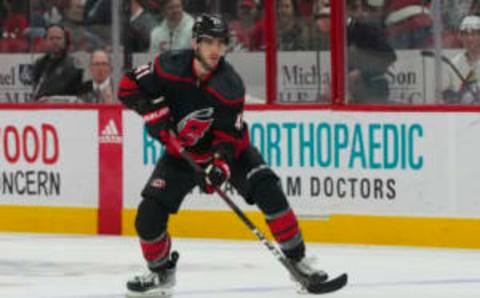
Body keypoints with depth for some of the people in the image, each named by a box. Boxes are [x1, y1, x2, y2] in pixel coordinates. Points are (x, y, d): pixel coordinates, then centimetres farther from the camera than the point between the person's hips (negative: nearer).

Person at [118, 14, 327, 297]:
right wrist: (154, 112, -24)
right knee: (149, 215, -11)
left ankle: (297, 259, -9)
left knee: (267, 190, -21)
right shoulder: (170, 66, -21)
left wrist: (221, 165, -37)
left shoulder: (230, 86, -23)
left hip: (229, 147, -1)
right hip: (182, 150, 1)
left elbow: (229, 135, -20)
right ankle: (162, 272, 15)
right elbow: (129, 87, -11)